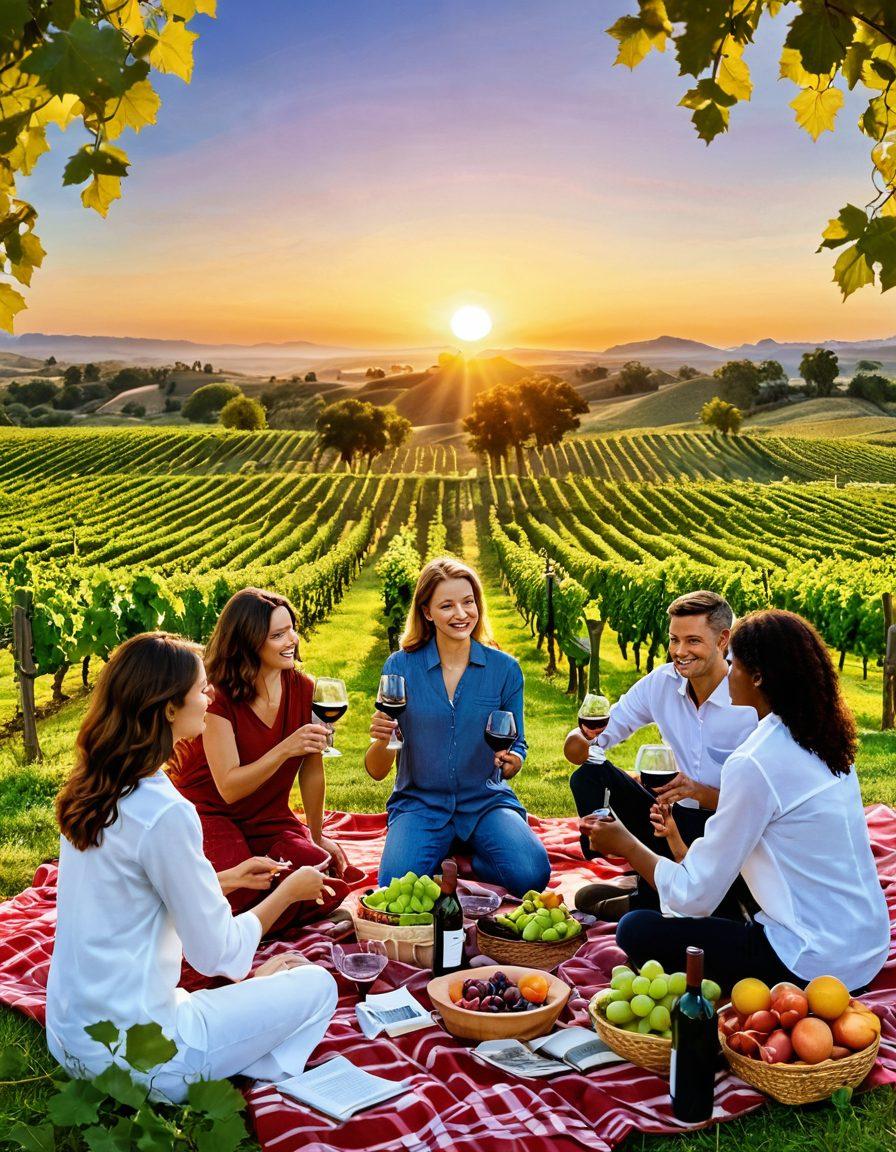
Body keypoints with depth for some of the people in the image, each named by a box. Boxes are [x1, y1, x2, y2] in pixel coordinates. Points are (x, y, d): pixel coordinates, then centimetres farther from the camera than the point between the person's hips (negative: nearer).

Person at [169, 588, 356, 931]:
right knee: (241, 895, -32)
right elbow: (229, 789, -25)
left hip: (269, 818, 5)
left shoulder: (303, 690, -6)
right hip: (208, 813, -5)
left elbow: (312, 770, 5)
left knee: (331, 884, -20)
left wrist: (317, 837, 12)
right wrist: (285, 750, -37)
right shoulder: (218, 697, -20)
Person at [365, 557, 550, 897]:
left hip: (485, 801, 1)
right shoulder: (400, 666, -4)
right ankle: (438, 857, 5)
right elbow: (377, 771, -4)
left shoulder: (504, 669, -1)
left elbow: (517, 746, 9)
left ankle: (469, 858, 5)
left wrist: (512, 762, -16)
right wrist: (382, 739, -27)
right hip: (420, 803, -1)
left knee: (532, 876, -27)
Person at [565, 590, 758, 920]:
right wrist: (582, 740, -25)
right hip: (679, 816, 6)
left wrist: (705, 795, -32)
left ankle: (649, 900, -4)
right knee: (589, 776, -13)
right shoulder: (661, 682, -2)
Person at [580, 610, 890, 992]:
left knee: (636, 931, -2)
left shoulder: (754, 764, -21)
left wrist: (626, 845, 0)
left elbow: (695, 897, -15)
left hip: (813, 965, -9)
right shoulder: (824, 745, 5)